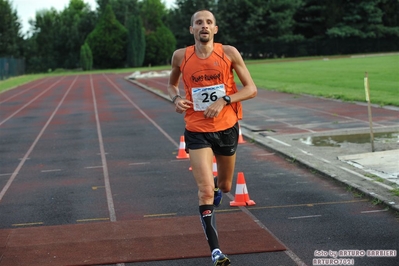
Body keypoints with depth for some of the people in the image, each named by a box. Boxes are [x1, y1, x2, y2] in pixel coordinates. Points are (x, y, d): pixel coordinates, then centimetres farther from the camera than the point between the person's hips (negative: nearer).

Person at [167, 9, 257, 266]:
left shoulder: (229, 53, -8)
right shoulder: (181, 57, -5)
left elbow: (251, 89, -6)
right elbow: (172, 84, 15)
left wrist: (224, 100, -20)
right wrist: (176, 98, -7)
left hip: (227, 128, 2)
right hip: (197, 131, -1)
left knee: (225, 186, 21)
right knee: (206, 191, -15)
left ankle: (216, 186, 60)